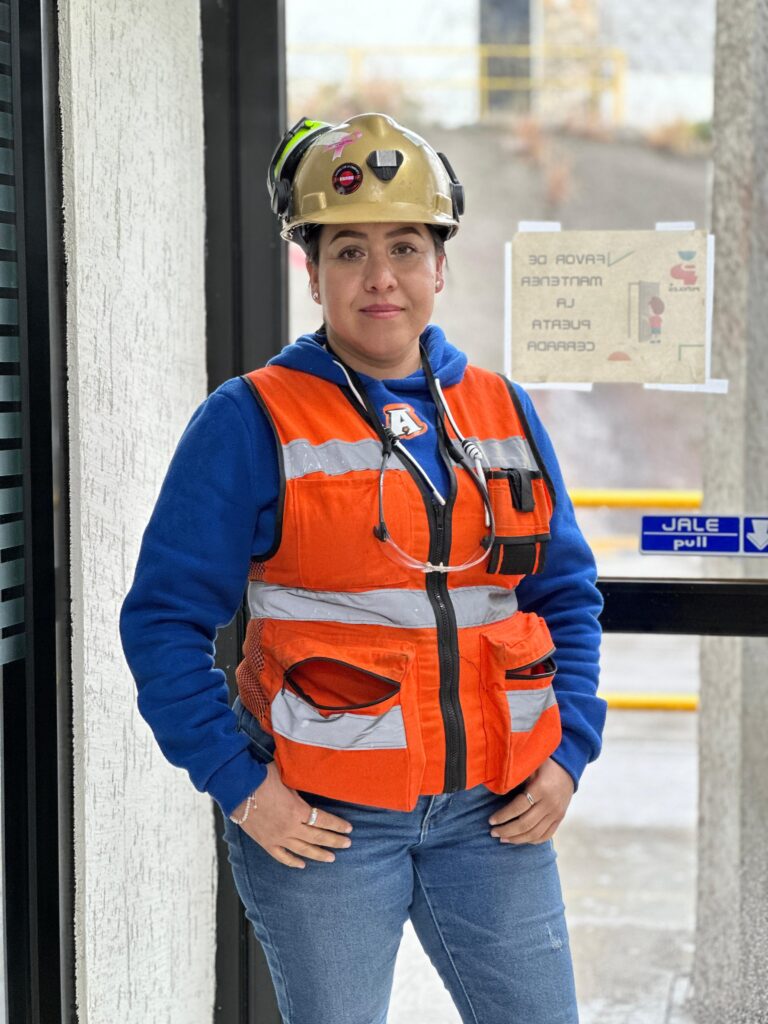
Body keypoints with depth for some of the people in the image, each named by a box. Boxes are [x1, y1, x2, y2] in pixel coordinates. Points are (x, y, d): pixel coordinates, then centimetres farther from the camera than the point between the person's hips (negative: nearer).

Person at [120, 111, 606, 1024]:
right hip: (318, 820, -4)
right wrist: (236, 784, -12)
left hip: (493, 812, 4)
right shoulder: (250, 422, -6)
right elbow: (164, 617, -7)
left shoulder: (505, 413, 8)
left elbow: (568, 597, 15)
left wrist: (569, 750, 4)